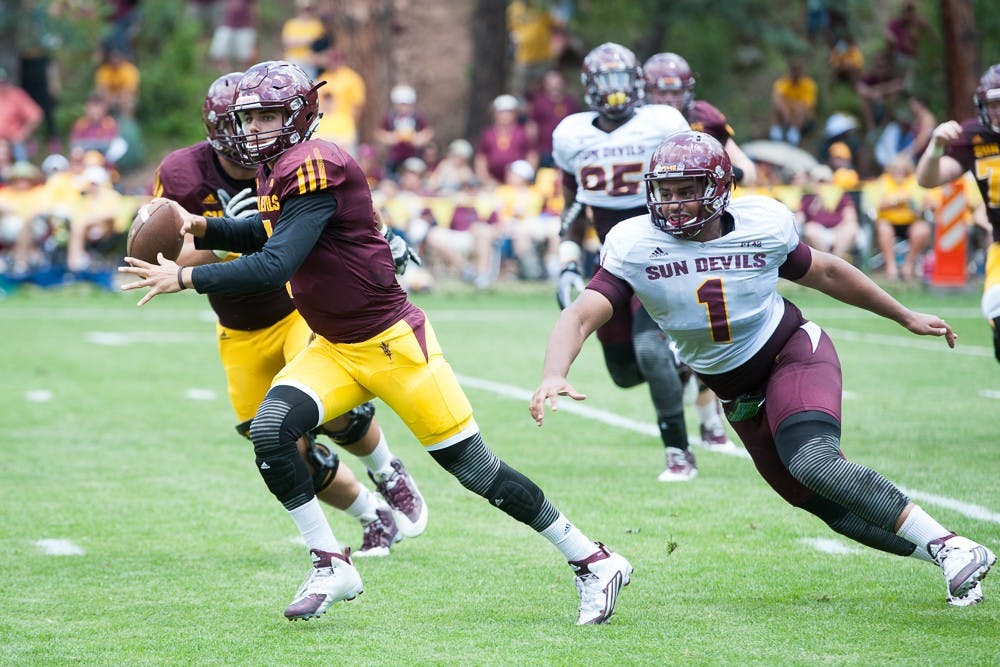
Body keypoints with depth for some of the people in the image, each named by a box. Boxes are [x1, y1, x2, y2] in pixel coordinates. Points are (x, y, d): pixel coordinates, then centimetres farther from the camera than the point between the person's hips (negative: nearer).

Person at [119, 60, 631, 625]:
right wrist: (201, 229, 12)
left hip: (392, 343, -8)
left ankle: (594, 563, 8)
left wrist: (185, 279, -26)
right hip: (334, 349, 8)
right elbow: (269, 233, 27)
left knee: (473, 465, -4)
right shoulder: (278, 168, 6)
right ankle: (332, 567, -1)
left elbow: (275, 266, -30)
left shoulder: (314, 168, -22)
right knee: (269, 433, -13)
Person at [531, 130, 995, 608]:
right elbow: (580, 316, -22)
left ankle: (949, 546, -25)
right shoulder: (635, 247, -13)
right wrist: (553, 376, -43)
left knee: (813, 463, -30)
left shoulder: (762, 226, -11)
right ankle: (957, 562, 18)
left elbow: (825, 272, 6)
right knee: (833, 506, 3)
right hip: (739, 395, 3)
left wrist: (905, 317, 17)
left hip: (795, 353, -3)